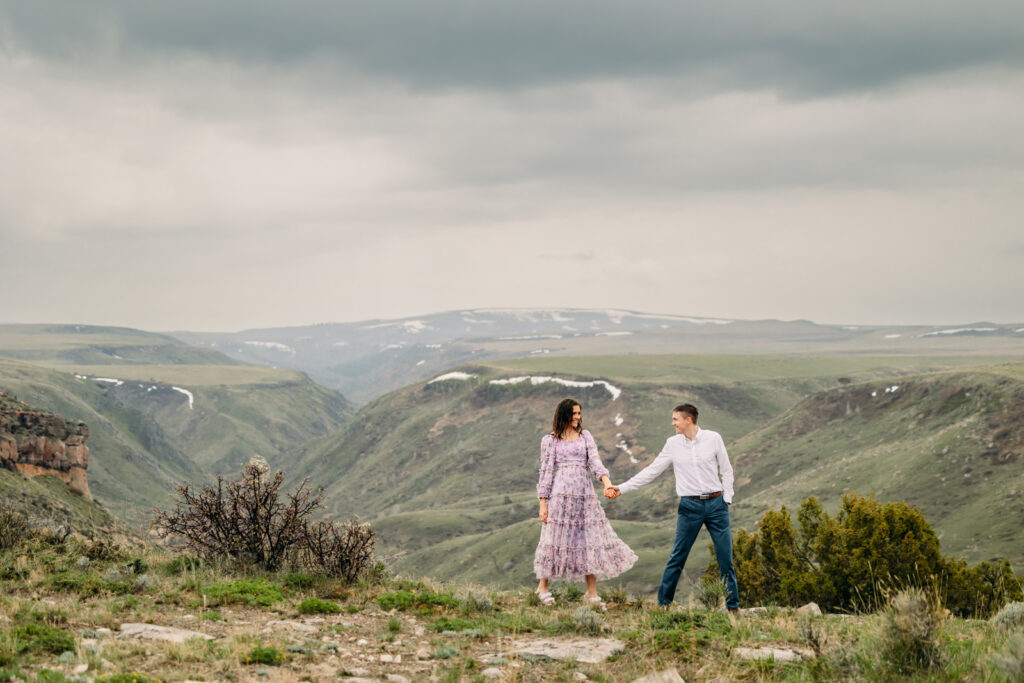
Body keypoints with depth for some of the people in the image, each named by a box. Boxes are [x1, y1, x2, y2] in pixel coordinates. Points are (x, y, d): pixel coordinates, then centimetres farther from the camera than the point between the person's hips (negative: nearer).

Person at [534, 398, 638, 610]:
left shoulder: (585, 436, 15)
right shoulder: (550, 440, 6)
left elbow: (594, 461, 4)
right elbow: (546, 471, 4)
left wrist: (607, 482, -15)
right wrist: (543, 503, -3)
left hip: (585, 493, 3)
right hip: (561, 493, -3)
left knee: (591, 539, -1)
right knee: (557, 537, -2)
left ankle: (592, 593, 4)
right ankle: (543, 586, 14)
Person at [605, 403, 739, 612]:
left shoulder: (713, 438, 1)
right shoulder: (673, 444, 4)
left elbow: (726, 471, 9)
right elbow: (651, 471, 6)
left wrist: (727, 499, 1)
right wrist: (621, 488, 1)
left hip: (716, 503, -1)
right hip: (690, 506, 1)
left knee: (725, 556, 0)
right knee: (677, 557, -2)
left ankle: (733, 606, 9)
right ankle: (663, 604, 5)